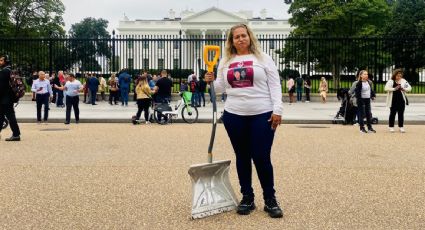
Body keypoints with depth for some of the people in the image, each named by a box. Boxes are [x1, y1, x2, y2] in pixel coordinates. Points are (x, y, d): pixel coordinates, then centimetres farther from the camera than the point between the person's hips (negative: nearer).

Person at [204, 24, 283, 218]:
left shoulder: (263, 58, 2)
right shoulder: (225, 62, 12)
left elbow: (275, 85, -1)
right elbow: (221, 87, 19)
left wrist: (277, 110, -10)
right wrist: (211, 81, -2)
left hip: (262, 115, -3)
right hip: (234, 116, 4)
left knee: (261, 157, -3)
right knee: (242, 157, 10)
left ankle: (270, 199, 12)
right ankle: (247, 198, 22)